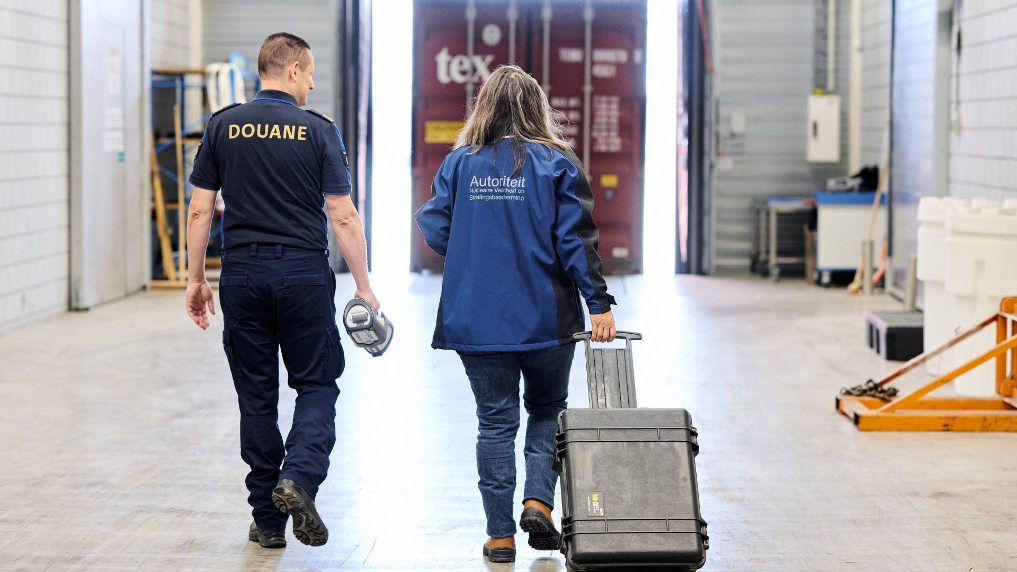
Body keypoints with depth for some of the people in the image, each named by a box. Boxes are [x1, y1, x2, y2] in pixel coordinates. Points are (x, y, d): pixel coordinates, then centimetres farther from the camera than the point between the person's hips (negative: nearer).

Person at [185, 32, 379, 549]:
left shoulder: (222, 127, 3)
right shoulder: (318, 130, -3)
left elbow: (200, 210, 2)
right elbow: (343, 217, -5)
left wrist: (195, 279, 10)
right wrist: (363, 288, 0)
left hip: (242, 273, 2)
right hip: (304, 272, -2)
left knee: (256, 395, 9)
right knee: (317, 384, 10)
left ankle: (268, 520, 12)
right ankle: (299, 477, -15)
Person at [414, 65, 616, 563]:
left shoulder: (459, 163, 1)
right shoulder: (556, 164, -4)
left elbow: (434, 230, 0)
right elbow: (577, 239, -8)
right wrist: (598, 303, -6)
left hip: (476, 318, 1)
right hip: (546, 317, -1)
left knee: (495, 421, 7)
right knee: (547, 410, 18)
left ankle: (500, 535, 8)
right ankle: (539, 500, 1)